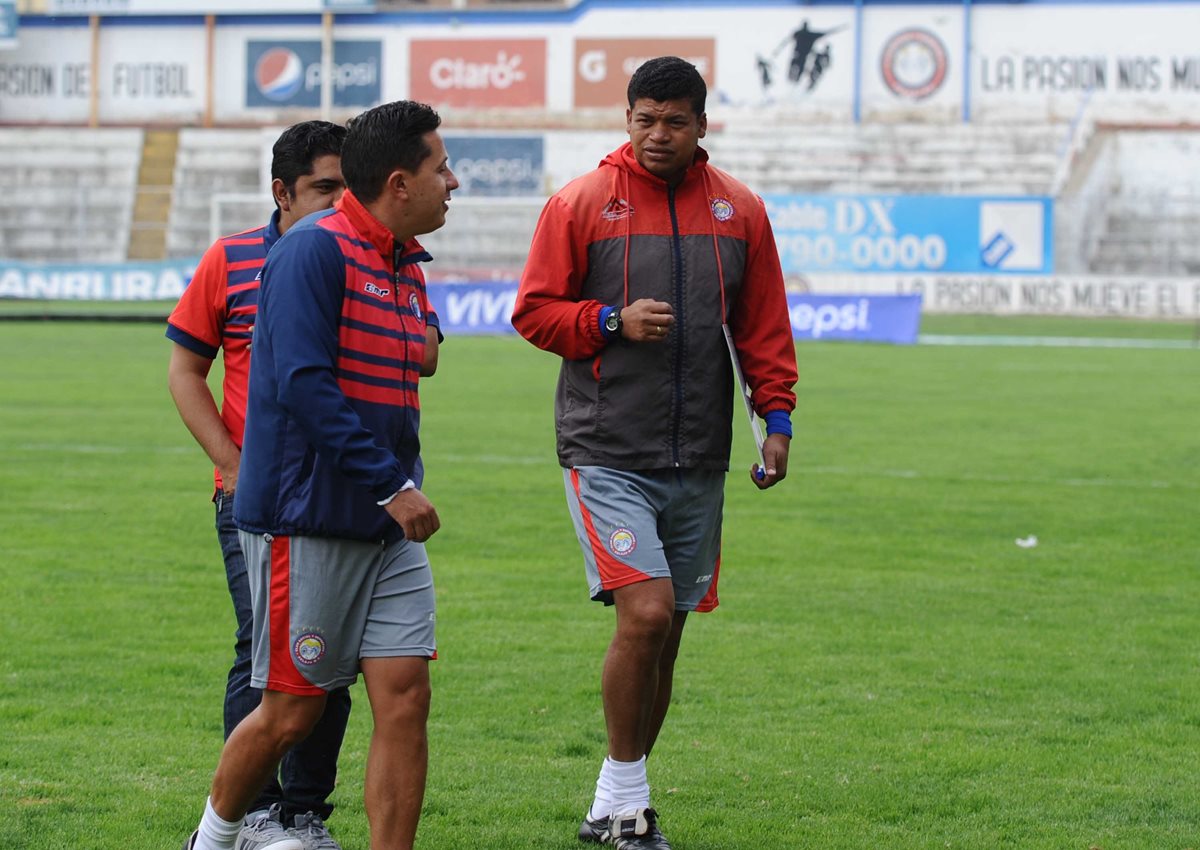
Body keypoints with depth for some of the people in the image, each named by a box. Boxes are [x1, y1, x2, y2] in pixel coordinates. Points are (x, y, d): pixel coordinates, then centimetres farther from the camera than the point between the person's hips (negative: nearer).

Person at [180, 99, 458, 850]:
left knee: (405, 695, -3)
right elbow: (302, 383, -21)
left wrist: (405, 488, 12)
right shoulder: (315, 250, -13)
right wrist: (391, 485, -21)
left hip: (387, 529, 8)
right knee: (293, 710, 1)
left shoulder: (407, 268, 14)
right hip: (307, 524, -8)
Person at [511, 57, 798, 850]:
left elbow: (763, 325, 13)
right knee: (646, 613, -18)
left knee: (667, 632, 8)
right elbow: (534, 310, 1)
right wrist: (612, 322, -14)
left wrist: (777, 414, 3)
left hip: (699, 458, 4)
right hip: (606, 451, -4)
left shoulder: (739, 210, 8)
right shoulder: (580, 203, -1)